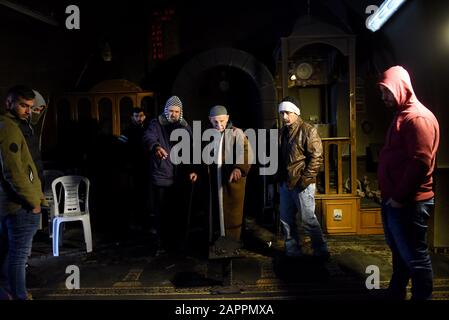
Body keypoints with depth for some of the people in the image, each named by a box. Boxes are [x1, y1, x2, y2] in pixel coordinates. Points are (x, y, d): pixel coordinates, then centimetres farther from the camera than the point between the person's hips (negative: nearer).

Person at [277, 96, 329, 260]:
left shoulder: (308, 130, -9)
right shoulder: (282, 132, 13)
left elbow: (316, 158, -14)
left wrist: (305, 179, -18)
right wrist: (280, 178, 13)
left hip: (302, 184, -7)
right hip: (285, 183, 8)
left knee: (308, 219, 0)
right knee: (286, 219, 12)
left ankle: (321, 252, 16)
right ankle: (292, 252, 26)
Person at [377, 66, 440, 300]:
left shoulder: (418, 117, -15)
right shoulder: (401, 115, 16)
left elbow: (421, 162, -23)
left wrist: (399, 197, -18)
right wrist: (389, 195, 16)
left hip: (408, 202, -10)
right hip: (393, 199, 10)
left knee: (414, 257, 2)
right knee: (398, 252, 21)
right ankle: (396, 293, 36)